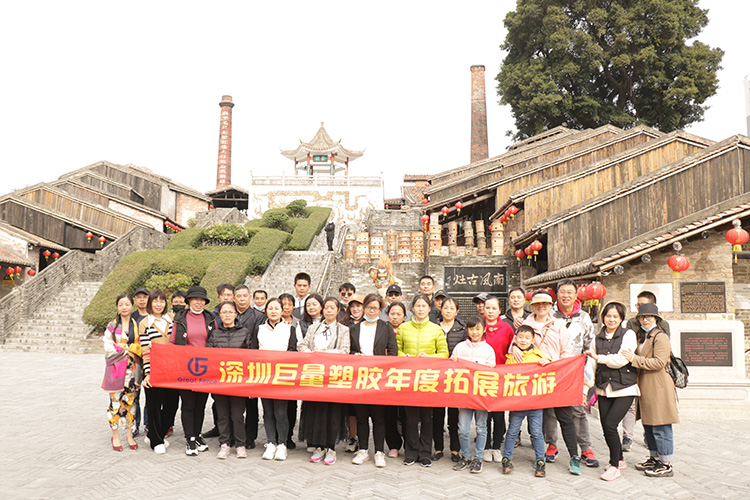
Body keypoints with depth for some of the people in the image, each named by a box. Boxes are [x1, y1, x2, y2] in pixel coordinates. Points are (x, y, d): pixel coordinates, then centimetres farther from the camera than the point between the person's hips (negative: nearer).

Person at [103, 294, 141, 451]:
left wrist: (129, 350, -8)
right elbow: (108, 347, -5)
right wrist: (127, 351, -10)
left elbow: (140, 346, 8)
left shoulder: (137, 325, 9)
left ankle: (130, 435, 16)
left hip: (131, 368, 2)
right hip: (116, 367, -2)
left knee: (130, 402, 7)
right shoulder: (112, 325, 2)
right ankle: (115, 437, 13)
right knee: (115, 402, 0)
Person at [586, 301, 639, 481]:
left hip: (624, 388, -5)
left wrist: (598, 357, -7)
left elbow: (621, 360, -15)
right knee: (606, 427, 6)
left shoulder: (628, 334, -4)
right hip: (604, 388, 5)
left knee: (610, 424, -12)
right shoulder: (598, 338, 10)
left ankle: (614, 466, 4)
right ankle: (619, 459, 29)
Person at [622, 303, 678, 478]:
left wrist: (634, 359, -21)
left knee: (661, 428, -3)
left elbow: (659, 362, -20)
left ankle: (666, 465, 7)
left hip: (658, 388, -9)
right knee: (648, 425, 16)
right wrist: (631, 357, 8)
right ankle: (655, 459, 28)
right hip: (645, 387, 9)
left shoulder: (661, 337, -11)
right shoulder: (641, 336, 17)